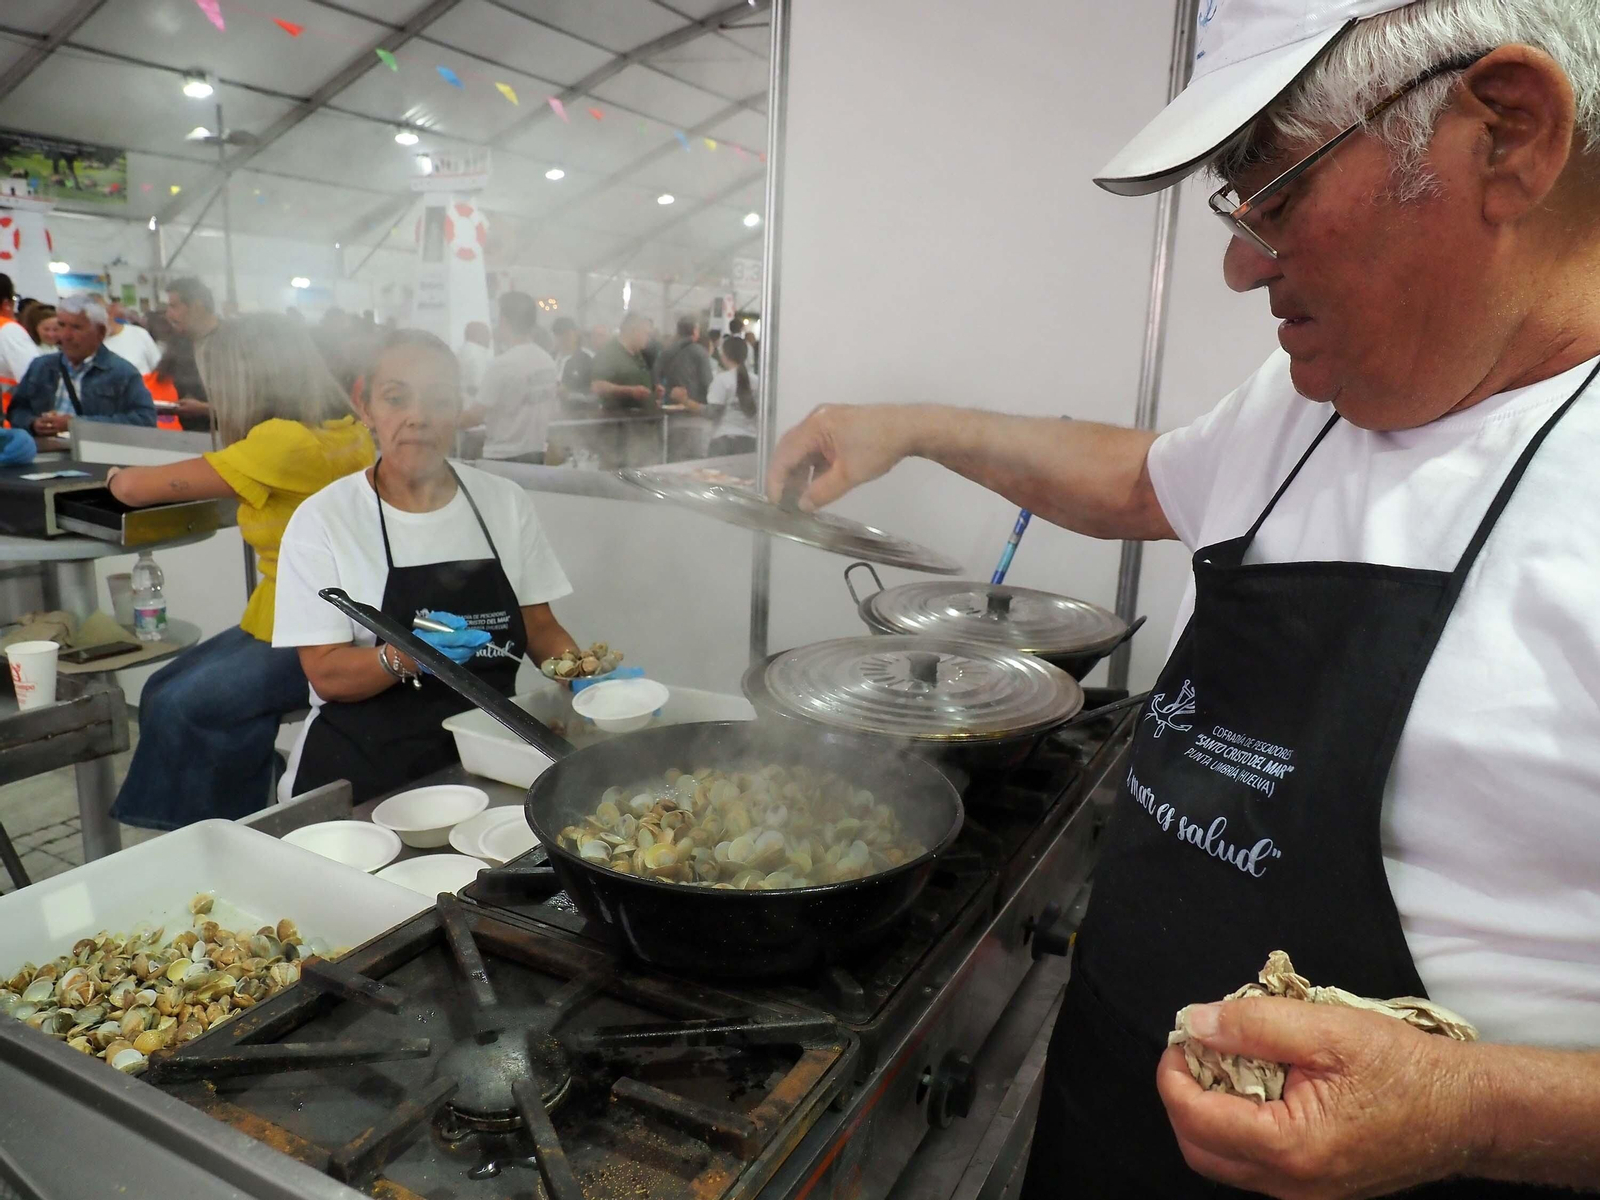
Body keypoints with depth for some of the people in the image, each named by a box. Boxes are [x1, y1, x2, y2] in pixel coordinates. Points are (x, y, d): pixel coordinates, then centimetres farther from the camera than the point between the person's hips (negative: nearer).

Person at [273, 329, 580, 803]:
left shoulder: (505, 502, 5)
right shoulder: (322, 519, -4)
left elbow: (540, 627, 10)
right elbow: (326, 676, -6)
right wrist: (406, 657, -26)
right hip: (362, 773, -3)